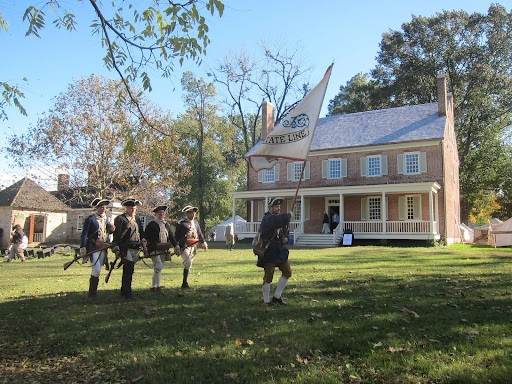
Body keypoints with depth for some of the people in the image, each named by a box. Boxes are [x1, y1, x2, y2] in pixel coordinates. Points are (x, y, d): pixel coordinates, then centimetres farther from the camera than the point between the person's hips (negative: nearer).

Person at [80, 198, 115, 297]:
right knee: (96, 270, -12)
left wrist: (112, 228, -2)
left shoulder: (107, 219, 13)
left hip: (103, 248, 6)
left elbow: (111, 231, 20)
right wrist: (83, 247, -17)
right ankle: (92, 292, -1)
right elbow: (84, 234, -10)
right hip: (93, 248, -6)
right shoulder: (90, 219, -6)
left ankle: (93, 292, 22)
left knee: (97, 270, 12)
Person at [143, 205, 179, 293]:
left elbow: (171, 236, 17)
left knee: (158, 268, 10)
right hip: (154, 249, -6)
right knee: (158, 267, -17)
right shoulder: (151, 224, -5)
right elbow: (145, 236, -6)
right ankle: (157, 286, -11)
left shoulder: (166, 224, 15)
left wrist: (176, 246, 8)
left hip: (164, 249, 7)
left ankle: (154, 286, 17)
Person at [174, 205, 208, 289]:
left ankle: (185, 283, 21)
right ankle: (185, 283, -13)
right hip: (185, 246, -7)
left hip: (194, 246, 7)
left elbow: (199, 233, 22)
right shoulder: (181, 223, -5)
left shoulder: (195, 222, 16)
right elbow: (177, 236, -6)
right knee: (188, 262, -19)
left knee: (189, 264, 11)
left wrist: (203, 242, 12)